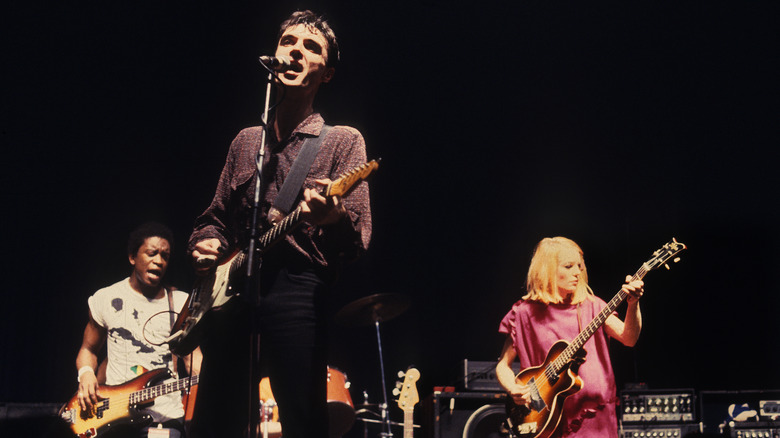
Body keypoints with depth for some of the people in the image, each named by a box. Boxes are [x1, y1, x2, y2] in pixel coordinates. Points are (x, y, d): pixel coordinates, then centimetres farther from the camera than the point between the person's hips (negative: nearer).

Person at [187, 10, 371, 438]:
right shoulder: (246, 141, 20)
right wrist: (207, 244, 3)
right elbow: (215, 217, 27)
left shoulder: (343, 141, 5)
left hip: (297, 290, -4)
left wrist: (333, 219, -29)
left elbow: (358, 240, -5)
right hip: (231, 293, 5)